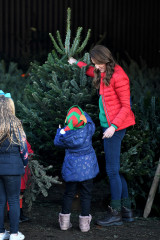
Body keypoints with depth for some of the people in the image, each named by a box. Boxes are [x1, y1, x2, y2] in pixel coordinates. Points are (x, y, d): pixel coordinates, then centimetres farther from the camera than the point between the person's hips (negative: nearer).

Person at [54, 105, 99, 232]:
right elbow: (91, 124, 11)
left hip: (71, 168, 1)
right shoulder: (88, 130, -14)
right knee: (86, 194, 6)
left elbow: (57, 142, 9)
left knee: (69, 193, 13)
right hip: (87, 168, -1)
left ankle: (65, 220, 16)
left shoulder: (65, 135, -13)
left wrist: (60, 131, 24)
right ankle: (84, 221, 5)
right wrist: (84, 114, 23)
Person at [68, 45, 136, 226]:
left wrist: (114, 126, -23)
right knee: (116, 169, 10)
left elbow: (126, 106, -16)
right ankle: (126, 210, 16)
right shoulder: (103, 73, 13)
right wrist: (78, 64, 49)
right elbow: (92, 71, 40)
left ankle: (115, 214, 0)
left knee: (112, 170, -7)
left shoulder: (118, 76, -15)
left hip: (115, 126, -9)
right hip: (108, 125, 9)